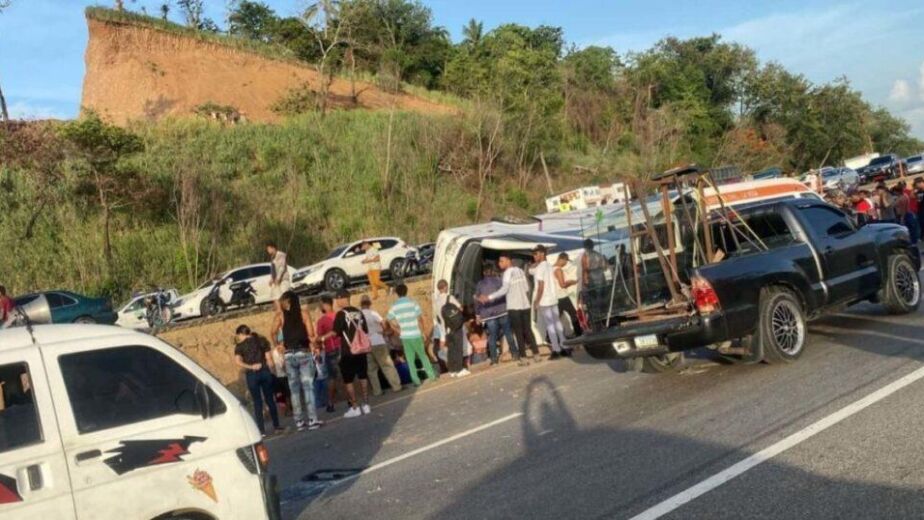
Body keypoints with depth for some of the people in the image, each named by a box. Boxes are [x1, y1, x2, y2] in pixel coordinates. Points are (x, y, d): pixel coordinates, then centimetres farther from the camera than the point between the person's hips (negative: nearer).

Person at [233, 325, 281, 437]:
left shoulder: (240, 346, 3)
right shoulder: (262, 341, 10)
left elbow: (237, 361, -13)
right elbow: (269, 359, 4)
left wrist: (250, 367, -10)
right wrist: (268, 369, 8)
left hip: (251, 374, -2)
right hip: (265, 372, 2)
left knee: (257, 402, 5)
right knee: (270, 400, 11)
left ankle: (262, 430, 5)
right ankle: (276, 426, 15)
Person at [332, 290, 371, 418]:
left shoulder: (341, 314, -10)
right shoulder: (359, 312, 8)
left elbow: (335, 332, -11)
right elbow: (366, 331, 13)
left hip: (348, 352, -6)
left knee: (349, 380, 2)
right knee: (363, 377, 13)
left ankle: (355, 408, 2)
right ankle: (366, 405, 15)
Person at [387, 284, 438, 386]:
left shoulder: (394, 306, 0)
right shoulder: (412, 303, -6)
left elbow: (391, 323, -3)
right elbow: (420, 319, -8)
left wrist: (401, 331, 6)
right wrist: (422, 331, 3)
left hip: (404, 336, 1)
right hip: (416, 335, -1)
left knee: (410, 360, 9)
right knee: (422, 355, 14)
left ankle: (416, 380, 8)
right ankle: (431, 375, 17)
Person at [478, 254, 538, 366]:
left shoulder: (508, 272, -9)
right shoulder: (520, 271, 12)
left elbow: (504, 289, -19)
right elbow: (527, 288, 14)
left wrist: (489, 297, -20)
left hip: (514, 307, -6)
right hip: (525, 305, 6)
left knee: (519, 332, -1)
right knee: (528, 330, 11)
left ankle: (523, 357, 0)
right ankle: (536, 354, 11)